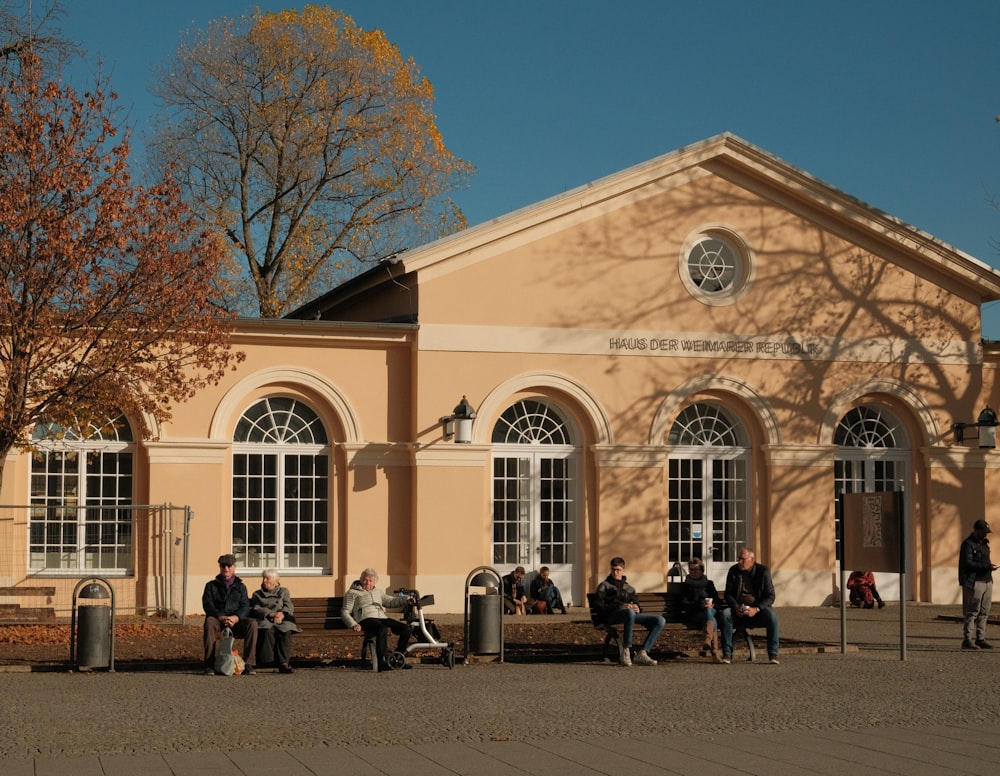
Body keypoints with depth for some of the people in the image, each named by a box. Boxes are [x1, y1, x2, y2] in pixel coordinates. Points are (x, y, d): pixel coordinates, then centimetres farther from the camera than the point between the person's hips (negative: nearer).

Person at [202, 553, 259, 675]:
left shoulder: (240, 586, 18)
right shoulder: (211, 585, 14)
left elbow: (245, 606, 3)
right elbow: (207, 605, -1)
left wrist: (236, 617, -20)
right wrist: (221, 617, -21)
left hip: (236, 621, 1)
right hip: (218, 620, -1)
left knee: (252, 623, -30)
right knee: (209, 622, -37)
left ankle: (248, 664, -32)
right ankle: (209, 664, -37)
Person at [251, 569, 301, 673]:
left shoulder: (283, 591, 28)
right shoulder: (257, 594, 27)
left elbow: (289, 607, 11)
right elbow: (256, 609, 7)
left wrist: (281, 614, -14)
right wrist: (271, 614, -12)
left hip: (282, 620, 0)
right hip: (265, 621, 0)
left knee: (286, 632, -38)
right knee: (269, 631, -39)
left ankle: (283, 662, -46)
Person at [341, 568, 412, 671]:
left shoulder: (377, 593, 33)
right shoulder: (352, 593, 17)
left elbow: (391, 601, 21)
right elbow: (345, 612, 9)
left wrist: (407, 599, 2)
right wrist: (354, 624, -11)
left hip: (382, 618, 6)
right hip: (366, 619, -6)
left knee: (405, 628, -18)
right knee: (382, 628, -39)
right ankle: (382, 663, -43)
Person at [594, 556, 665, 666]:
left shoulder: (629, 588, 32)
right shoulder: (604, 586, 18)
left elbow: (636, 604, 25)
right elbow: (600, 607, 2)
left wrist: (637, 608, -2)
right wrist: (620, 606, -13)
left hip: (631, 614, 5)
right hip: (612, 616, -5)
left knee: (660, 620, -18)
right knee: (630, 612, -43)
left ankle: (642, 654, -30)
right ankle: (625, 652, -39)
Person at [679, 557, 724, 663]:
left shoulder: (709, 584, 26)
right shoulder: (685, 585, 17)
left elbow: (717, 600, 17)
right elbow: (684, 604, 1)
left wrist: (712, 605, -9)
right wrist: (700, 605, -17)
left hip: (711, 610, 3)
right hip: (693, 615, -3)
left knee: (709, 611, -38)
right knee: (713, 621, -36)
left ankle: (708, 641, -57)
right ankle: (715, 652, -56)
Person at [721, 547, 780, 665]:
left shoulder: (763, 571, -5)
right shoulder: (733, 571, 1)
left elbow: (770, 596, -9)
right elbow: (728, 594, 3)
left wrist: (756, 609, -25)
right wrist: (736, 607, -18)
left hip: (759, 608, -2)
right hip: (739, 610, 2)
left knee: (772, 614, -34)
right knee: (725, 613, -30)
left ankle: (773, 654, -27)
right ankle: (727, 654, -27)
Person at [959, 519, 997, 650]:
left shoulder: (984, 543, 19)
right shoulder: (968, 544, -9)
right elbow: (968, 563, -18)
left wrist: (989, 566, 6)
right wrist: (986, 566, -22)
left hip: (987, 581, 8)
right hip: (974, 583, -8)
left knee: (984, 612, 7)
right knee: (972, 613, -8)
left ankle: (980, 639, 11)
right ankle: (968, 640, -6)